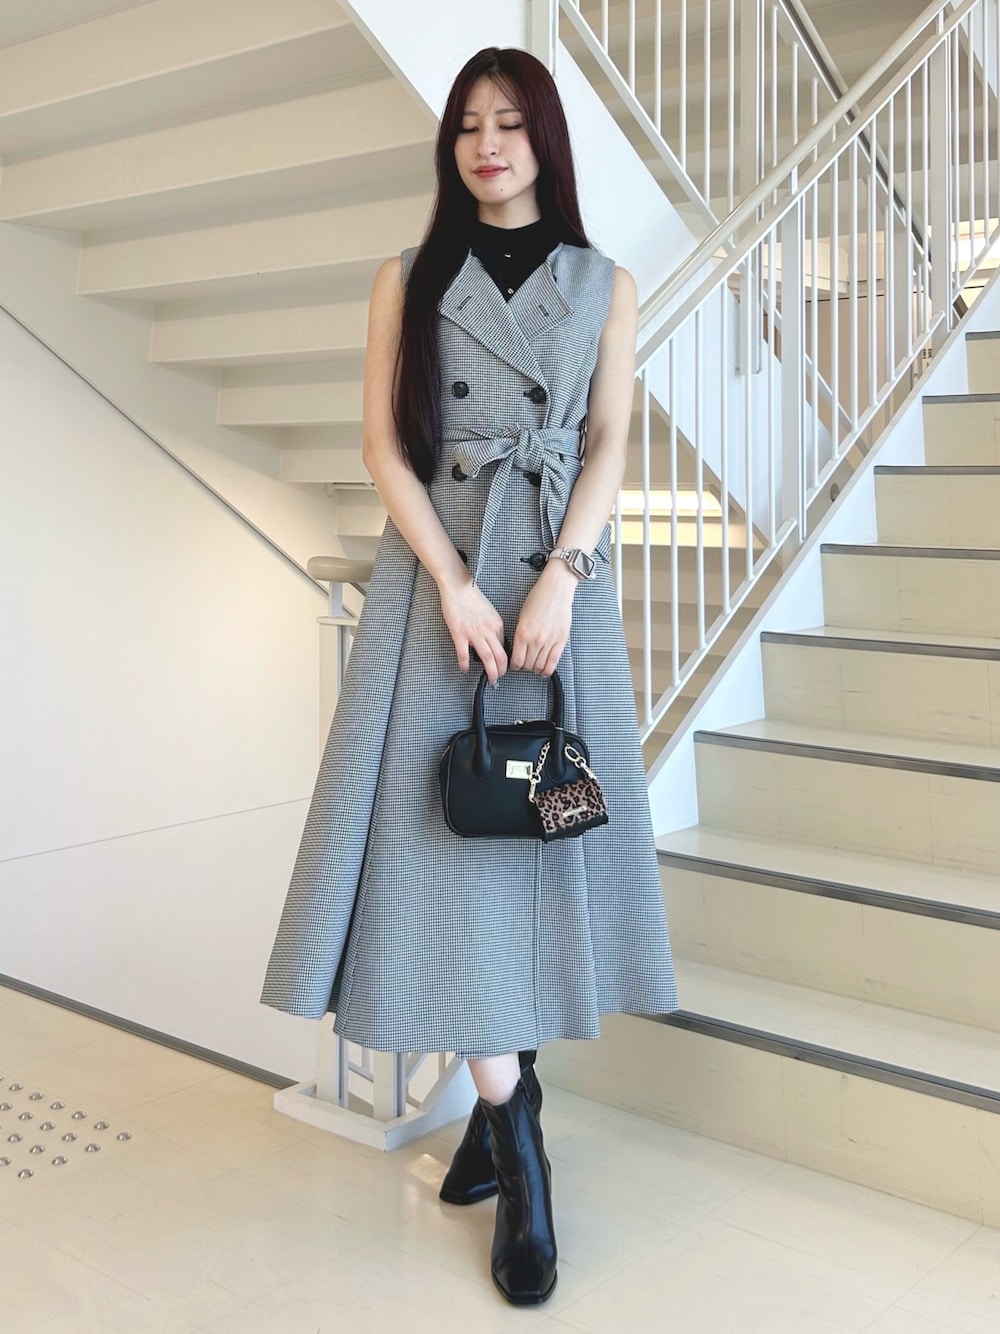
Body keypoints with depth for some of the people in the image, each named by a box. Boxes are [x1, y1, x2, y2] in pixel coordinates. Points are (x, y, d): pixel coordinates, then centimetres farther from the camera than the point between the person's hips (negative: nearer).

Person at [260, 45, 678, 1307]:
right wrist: (454, 585, -12)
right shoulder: (408, 279, 10)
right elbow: (384, 445, 1)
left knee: (539, 829, 1)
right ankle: (518, 1150, 0)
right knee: (444, 835, -7)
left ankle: (499, 1097, 14)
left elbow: (609, 451, 3)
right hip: (436, 578, 0)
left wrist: (558, 582, -12)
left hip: (559, 579, 1)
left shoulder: (605, 286, 10)